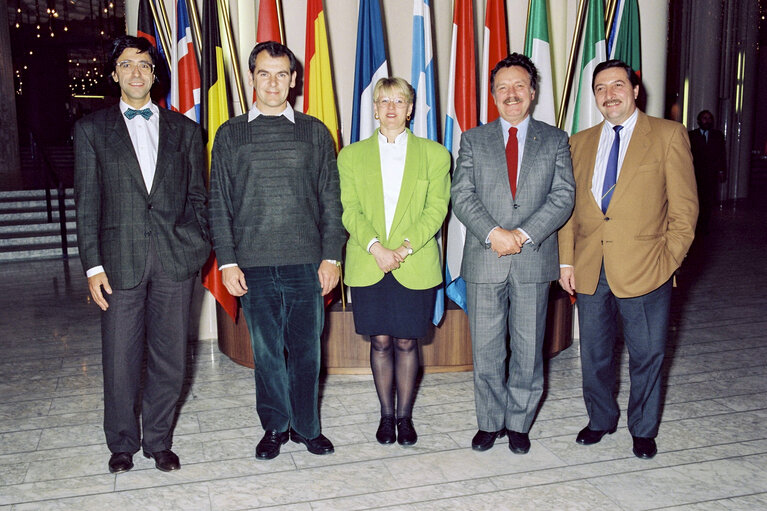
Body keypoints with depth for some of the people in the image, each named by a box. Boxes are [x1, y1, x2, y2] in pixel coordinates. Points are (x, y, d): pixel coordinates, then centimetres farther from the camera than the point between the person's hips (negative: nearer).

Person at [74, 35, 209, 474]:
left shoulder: (184, 129, 11)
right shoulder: (91, 129, 7)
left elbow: (198, 196, 11)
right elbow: (87, 203, 3)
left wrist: (196, 247, -3)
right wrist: (93, 265, -4)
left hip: (175, 261, 1)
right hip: (120, 261, -1)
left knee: (170, 359, 8)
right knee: (120, 360, 6)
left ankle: (159, 441, 26)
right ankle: (123, 443, 27)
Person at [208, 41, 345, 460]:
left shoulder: (315, 132, 8)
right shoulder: (230, 135, 8)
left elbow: (330, 200, 7)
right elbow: (219, 205, 7)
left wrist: (331, 257, -1)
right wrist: (227, 261, -2)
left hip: (307, 263, 0)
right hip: (254, 265, 0)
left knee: (306, 349, 7)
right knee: (267, 351, 8)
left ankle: (307, 426, 24)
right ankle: (275, 427, 25)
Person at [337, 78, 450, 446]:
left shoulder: (434, 154, 7)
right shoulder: (351, 155, 9)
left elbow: (436, 209, -1)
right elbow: (349, 209, 0)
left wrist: (406, 247, -14)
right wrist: (375, 246, -15)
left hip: (416, 266, -1)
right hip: (367, 266, 1)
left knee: (407, 342, 5)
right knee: (380, 341, 7)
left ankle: (405, 416, 20)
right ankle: (386, 415, 22)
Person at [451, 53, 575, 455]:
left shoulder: (555, 140, 8)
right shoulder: (473, 140, 8)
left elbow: (563, 197, -2)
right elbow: (462, 196, -1)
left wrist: (524, 234, -14)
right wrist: (493, 233, -16)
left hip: (534, 260, 0)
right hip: (484, 260, 0)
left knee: (528, 348, 8)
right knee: (486, 350, 7)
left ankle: (519, 423, 23)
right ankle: (490, 422, 23)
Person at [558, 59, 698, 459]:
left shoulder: (668, 135, -1)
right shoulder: (580, 142, 11)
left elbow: (684, 206, -3)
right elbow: (569, 206, 10)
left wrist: (670, 258, -10)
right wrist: (566, 261, 3)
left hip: (643, 270, -3)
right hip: (590, 271, 4)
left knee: (646, 354, 8)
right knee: (594, 352, 14)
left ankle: (643, 430, 28)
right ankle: (600, 419, 35)